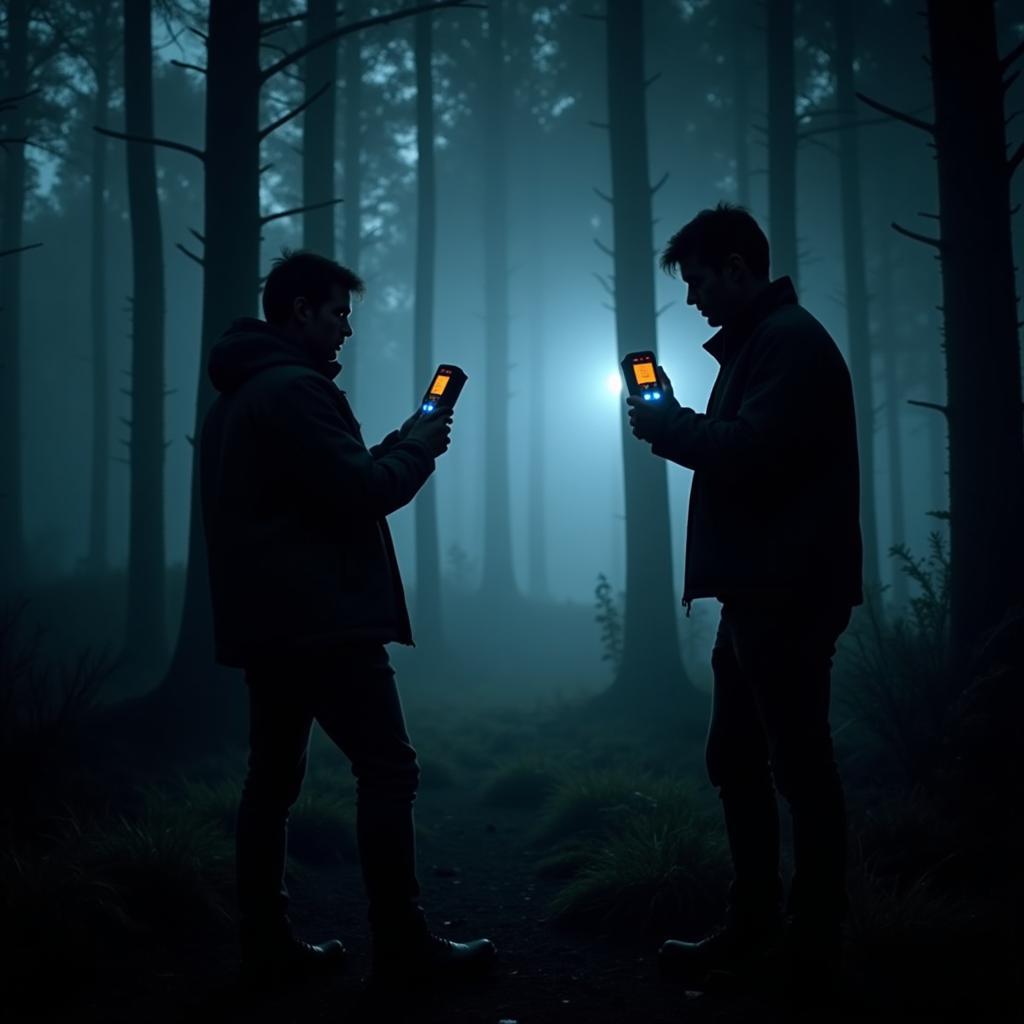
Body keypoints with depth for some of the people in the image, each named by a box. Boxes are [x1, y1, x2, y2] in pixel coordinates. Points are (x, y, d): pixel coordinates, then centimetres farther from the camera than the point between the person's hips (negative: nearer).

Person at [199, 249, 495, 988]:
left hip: (266, 620, 10)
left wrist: (397, 446, 14)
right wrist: (419, 446, -1)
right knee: (388, 767, -5)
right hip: (321, 620, -10)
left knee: (273, 777, 10)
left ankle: (268, 944, 13)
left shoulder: (238, 394, 19)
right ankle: (404, 946, -3)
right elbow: (360, 494, -18)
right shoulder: (296, 387, -14)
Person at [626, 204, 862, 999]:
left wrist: (668, 427, -9)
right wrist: (678, 424, 5)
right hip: (759, 593, 10)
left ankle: (814, 947, 6)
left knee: (799, 764, -3)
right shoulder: (755, 343, 21)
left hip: (789, 595, -10)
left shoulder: (791, 339, -10)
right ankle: (753, 930, 21)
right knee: (737, 761, 13)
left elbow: (751, 449, -22)